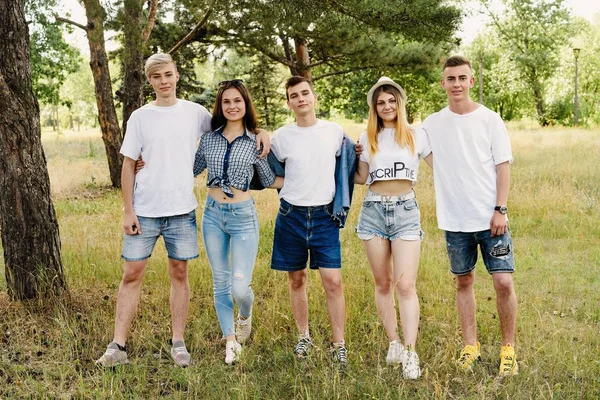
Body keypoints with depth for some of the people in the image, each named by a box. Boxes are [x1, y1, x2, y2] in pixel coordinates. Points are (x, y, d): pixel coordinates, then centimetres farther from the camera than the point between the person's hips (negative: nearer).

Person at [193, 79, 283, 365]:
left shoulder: (256, 142, -2)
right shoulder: (209, 138, 5)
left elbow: (271, 180, 6)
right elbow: (191, 169, 18)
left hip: (243, 216, -3)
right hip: (212, 214, 3)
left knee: (240, 286, -10)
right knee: (220, 283, 9)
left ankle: (245, 315, 26)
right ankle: (231, 341, 25)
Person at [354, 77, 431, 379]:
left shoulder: (416, 135, 6)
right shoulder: (367, 139, 11)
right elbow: (361, 178, 12)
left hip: (406, 210, -2)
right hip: (373, 210, 3)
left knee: (405, 284, -10)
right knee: (383, 284, 7)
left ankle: (410, 354, -7)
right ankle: (394, 343, 20)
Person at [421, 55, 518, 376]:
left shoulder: (490, 120, -1)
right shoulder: (432, 124, 4)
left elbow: (503, 166, -2)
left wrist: (500, 209, -9)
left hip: (490, 217, -2)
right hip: (455, 220, 2)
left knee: (503, 281, -6)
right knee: (464, 282, 11)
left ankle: (508, 348, 11)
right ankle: (470, 345, 23)